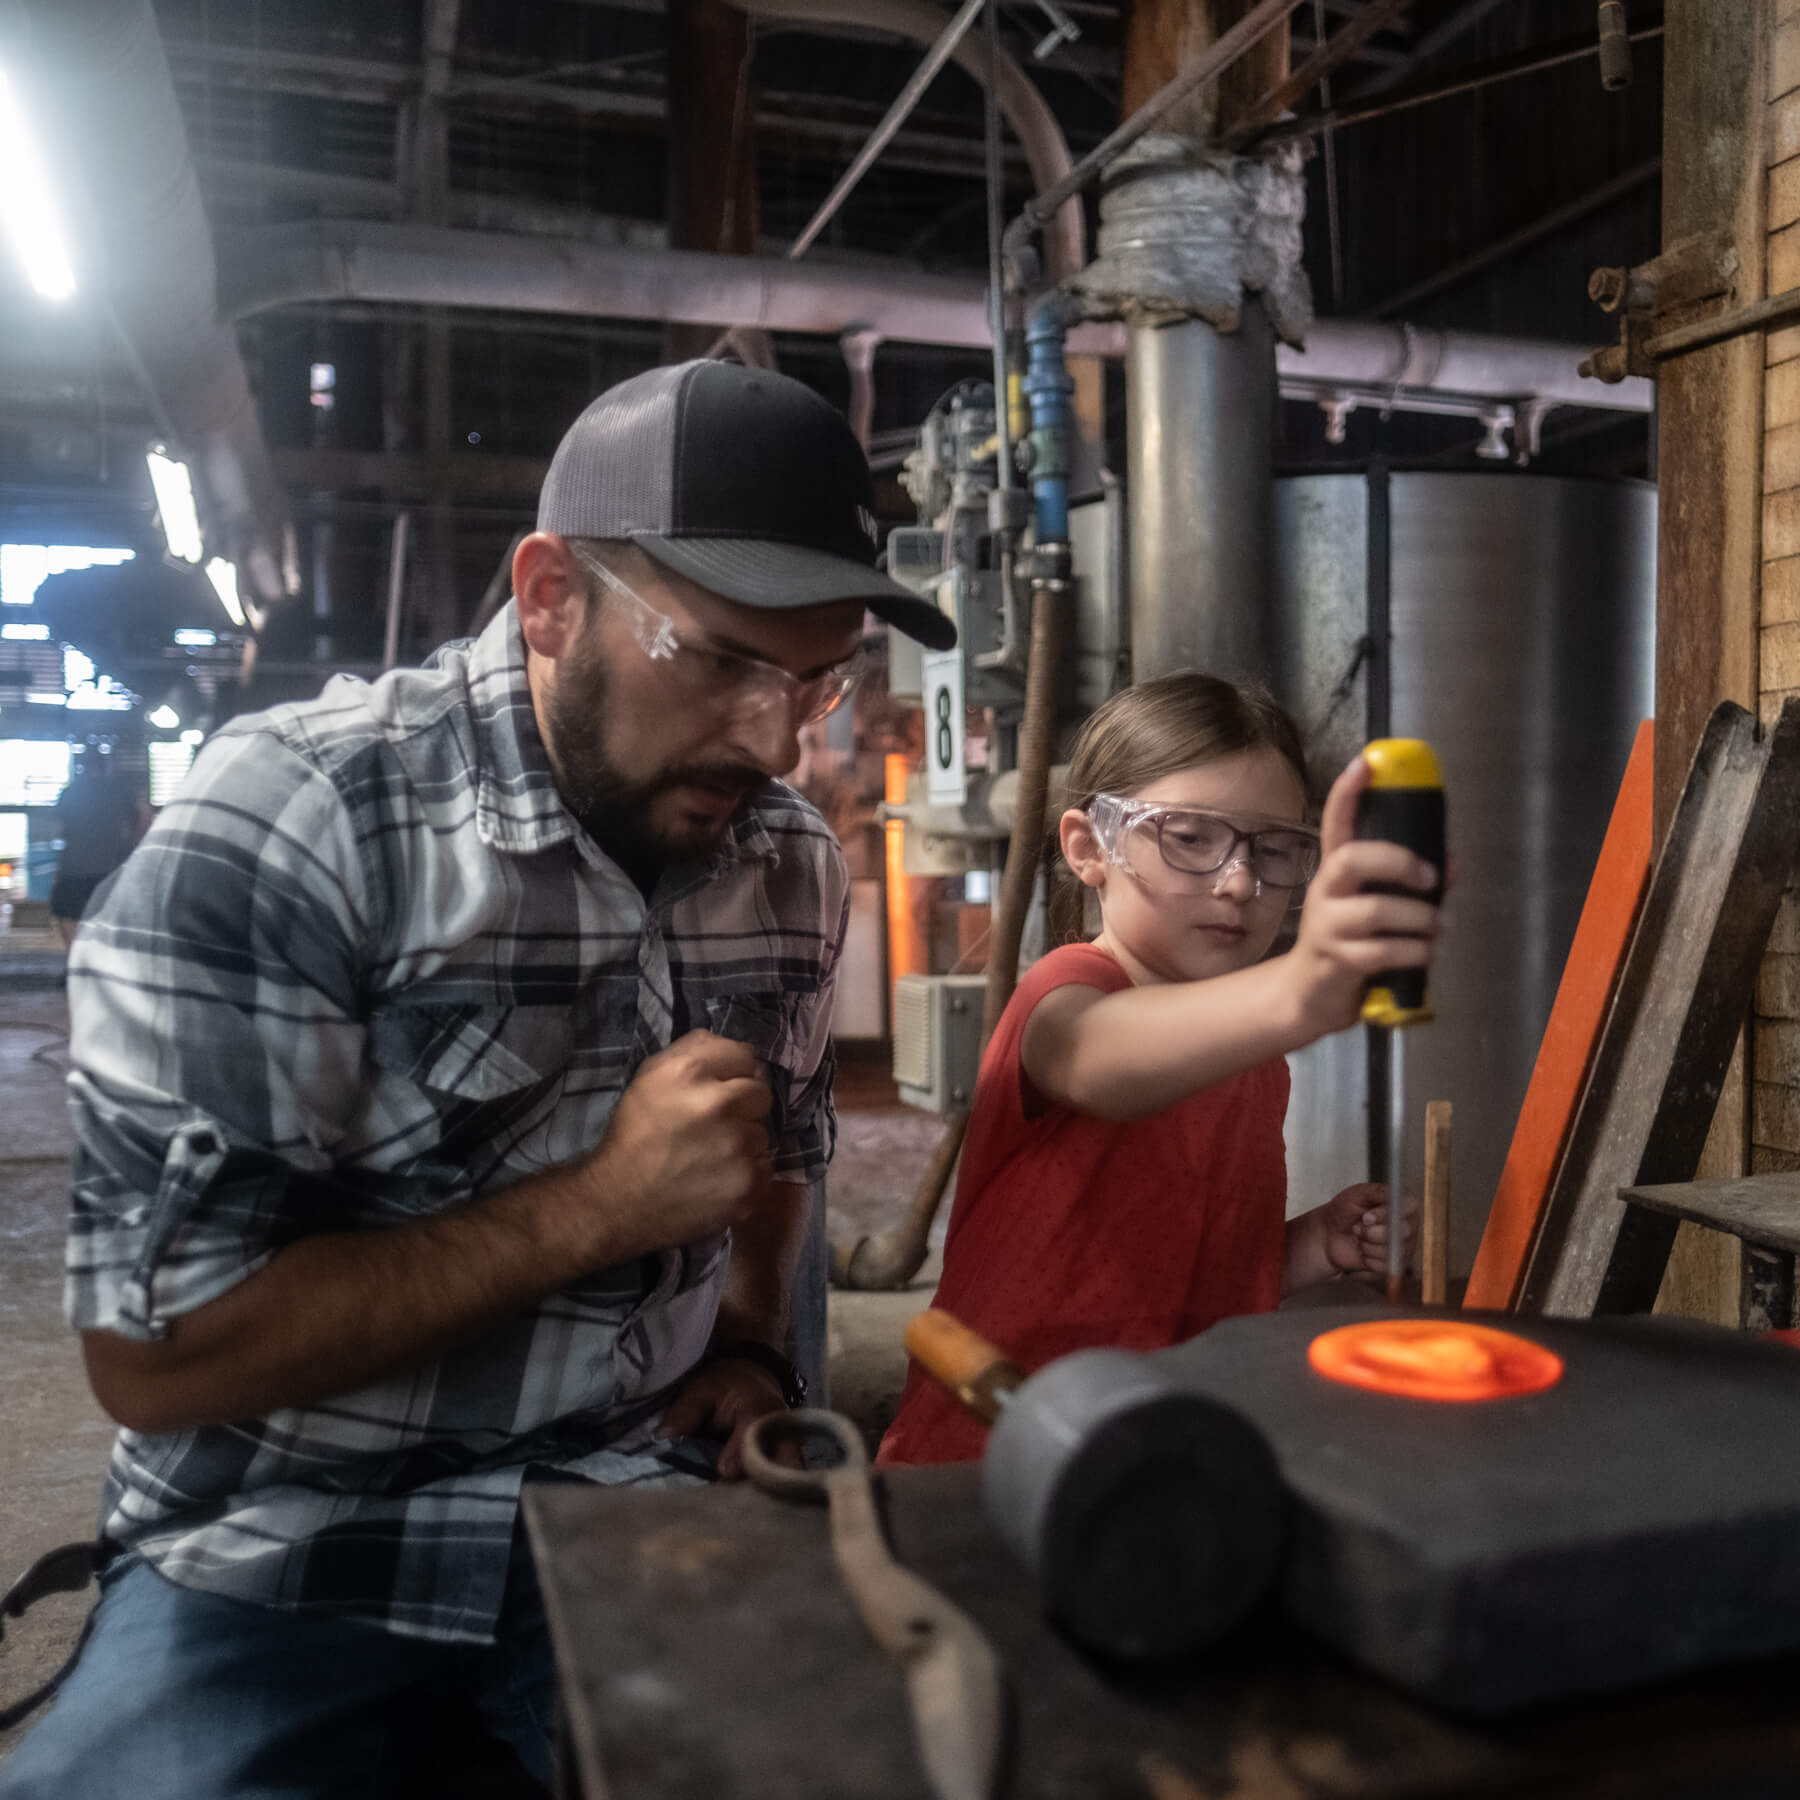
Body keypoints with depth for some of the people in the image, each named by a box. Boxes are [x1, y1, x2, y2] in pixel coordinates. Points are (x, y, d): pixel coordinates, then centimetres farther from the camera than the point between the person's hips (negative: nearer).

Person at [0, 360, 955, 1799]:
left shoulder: (797, 863, 0)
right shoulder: (289, 820, -18)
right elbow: (152, 1351, -19)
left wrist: (750, 1349, 0)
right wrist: (601, 1206, -21)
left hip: (637, 1511, 4)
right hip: (287, 1557, -3)